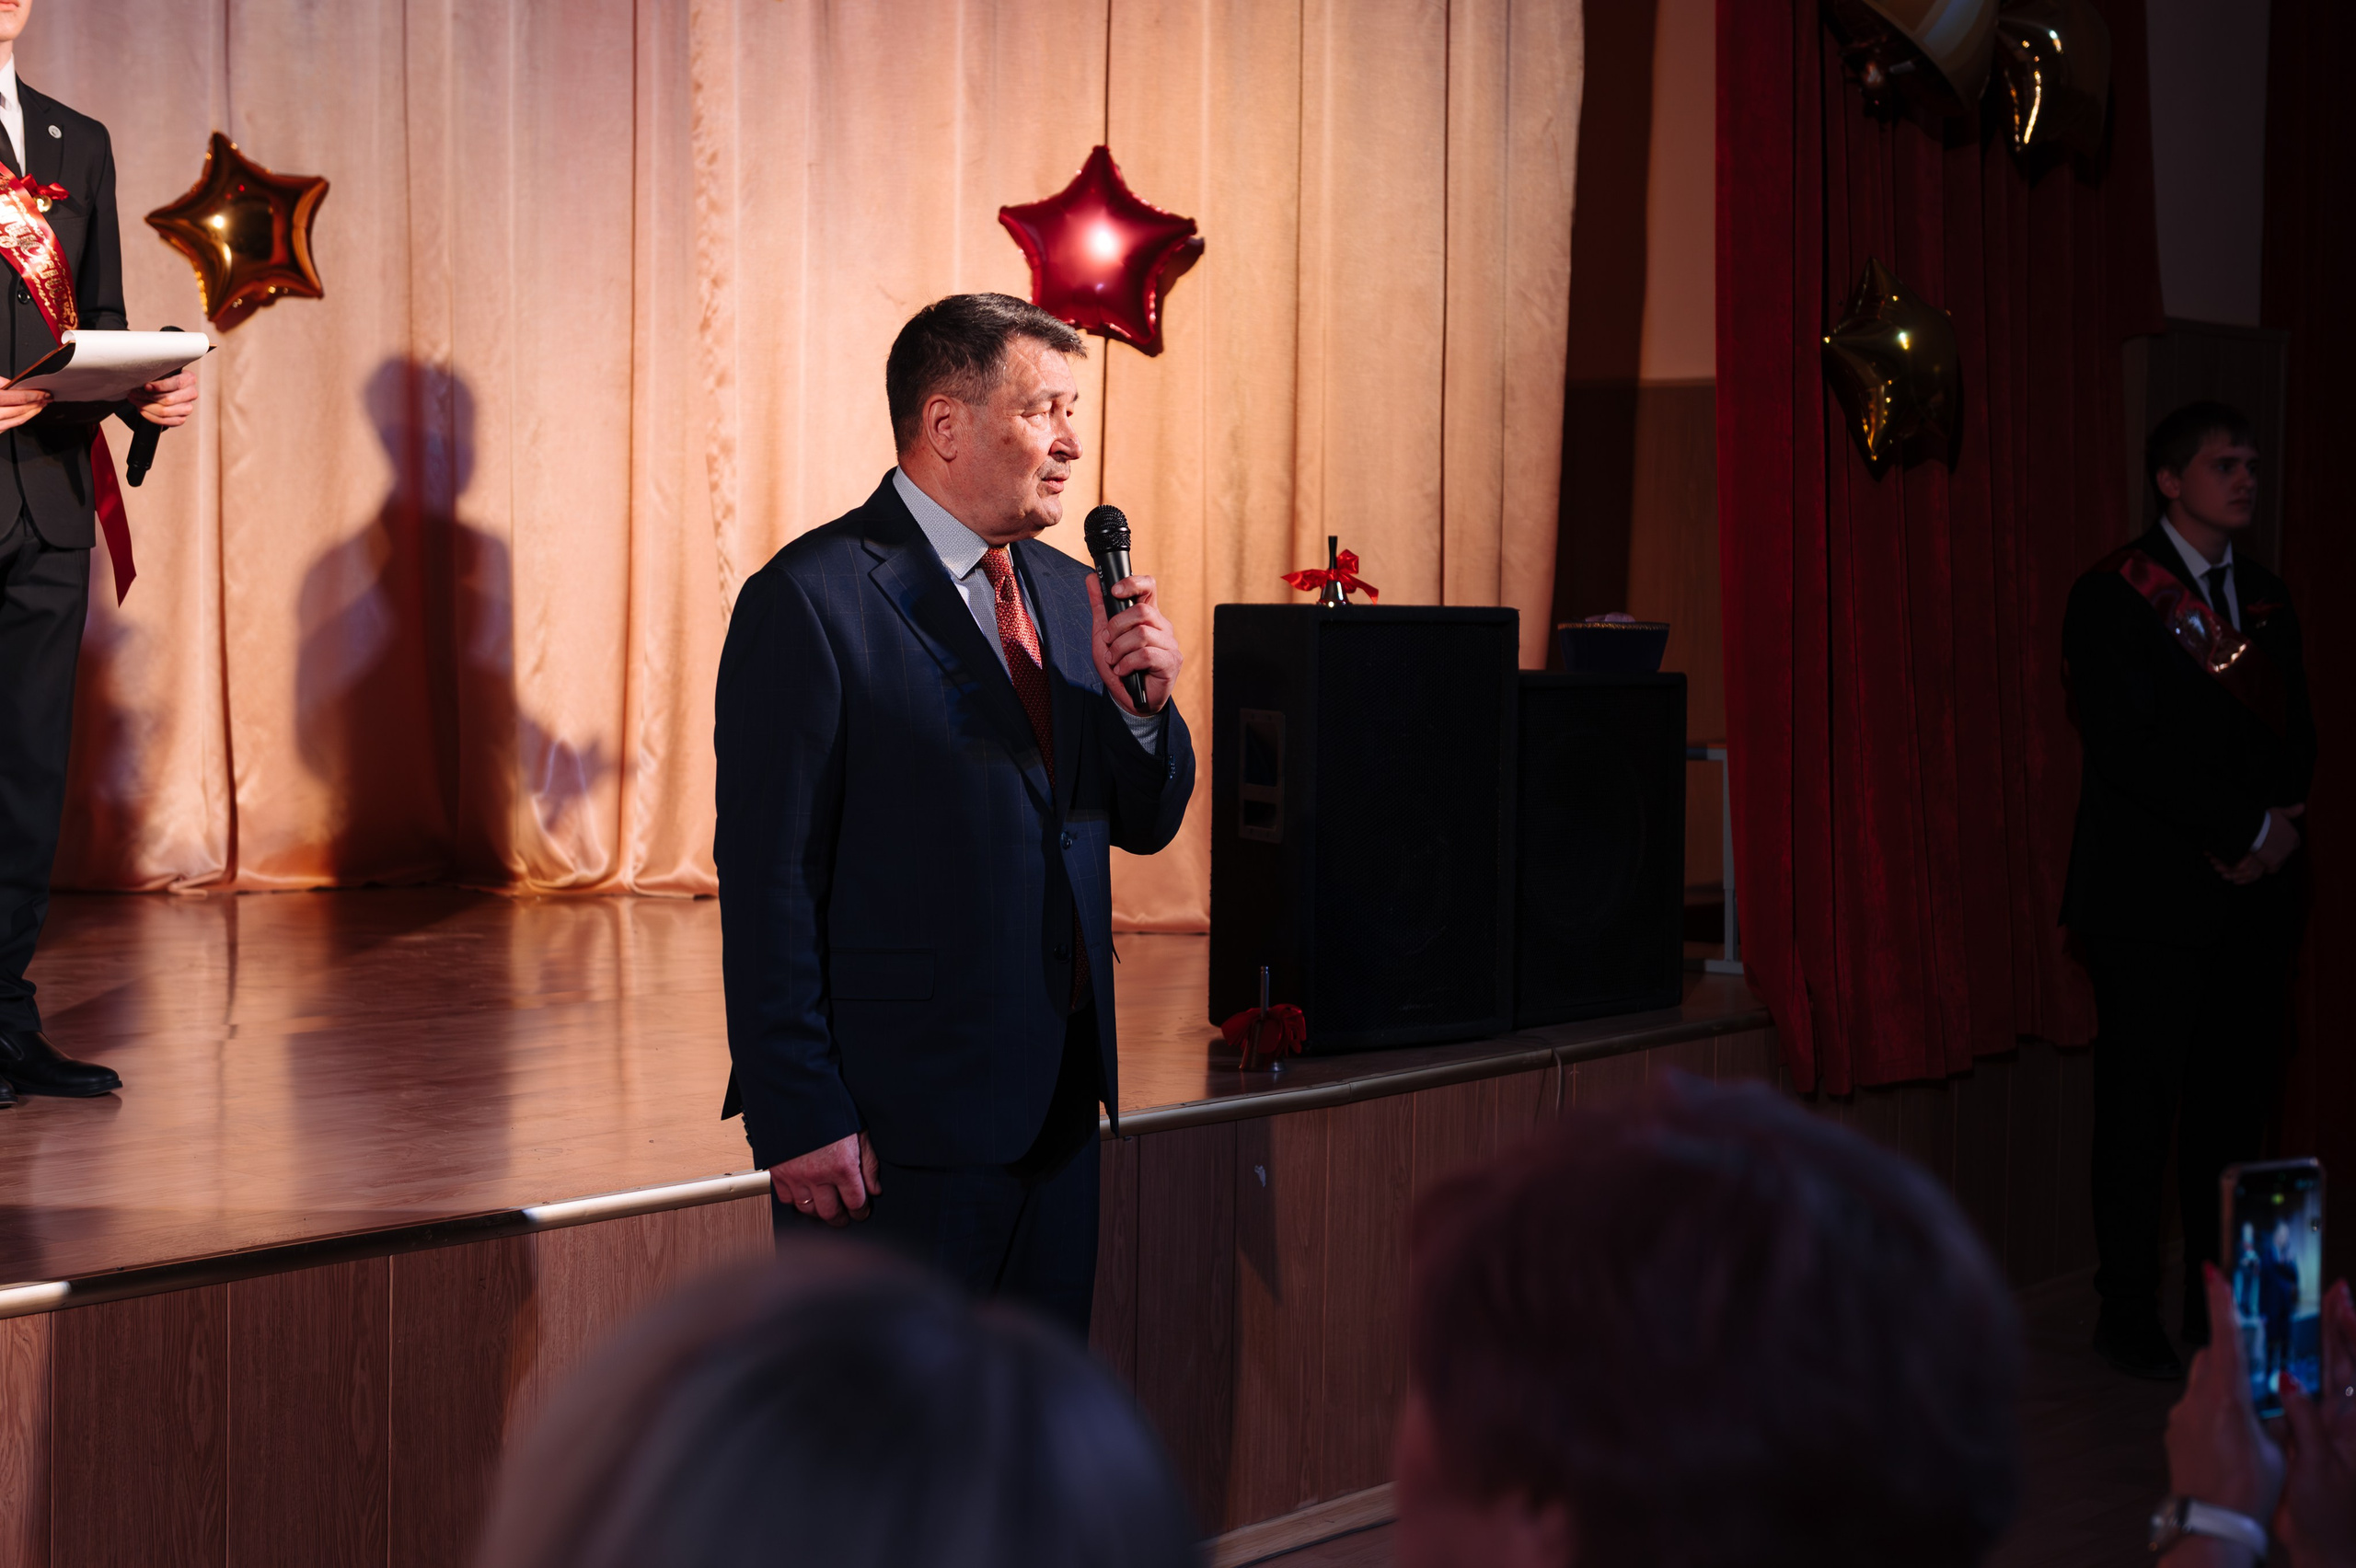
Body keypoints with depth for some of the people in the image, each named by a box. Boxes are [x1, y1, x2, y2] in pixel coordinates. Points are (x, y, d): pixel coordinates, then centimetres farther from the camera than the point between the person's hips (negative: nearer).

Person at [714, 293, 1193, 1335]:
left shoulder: (1065, 593, 13)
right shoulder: (812, 600, -11)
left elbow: (1145, 823, 17)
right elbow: (768, 882, -13)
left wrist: (1140, 702, -4)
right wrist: (800, 1118, -17)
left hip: (1058, 1105, 7)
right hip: (898, 1123, -7)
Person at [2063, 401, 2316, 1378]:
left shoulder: (2266, 595, 15)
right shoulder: (2113, 598, -6)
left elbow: (2295, 733, 15)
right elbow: (2131, 749, -15)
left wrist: (2279, 824, -5)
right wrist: (2249, 826, -14)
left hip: (2253, 893, 6)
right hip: (2155, 896, -6)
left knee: (2238, 1102, 7)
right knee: (2140, 1109, -1)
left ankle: (2223, 1304, 15)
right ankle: (2129, 1316, 6)